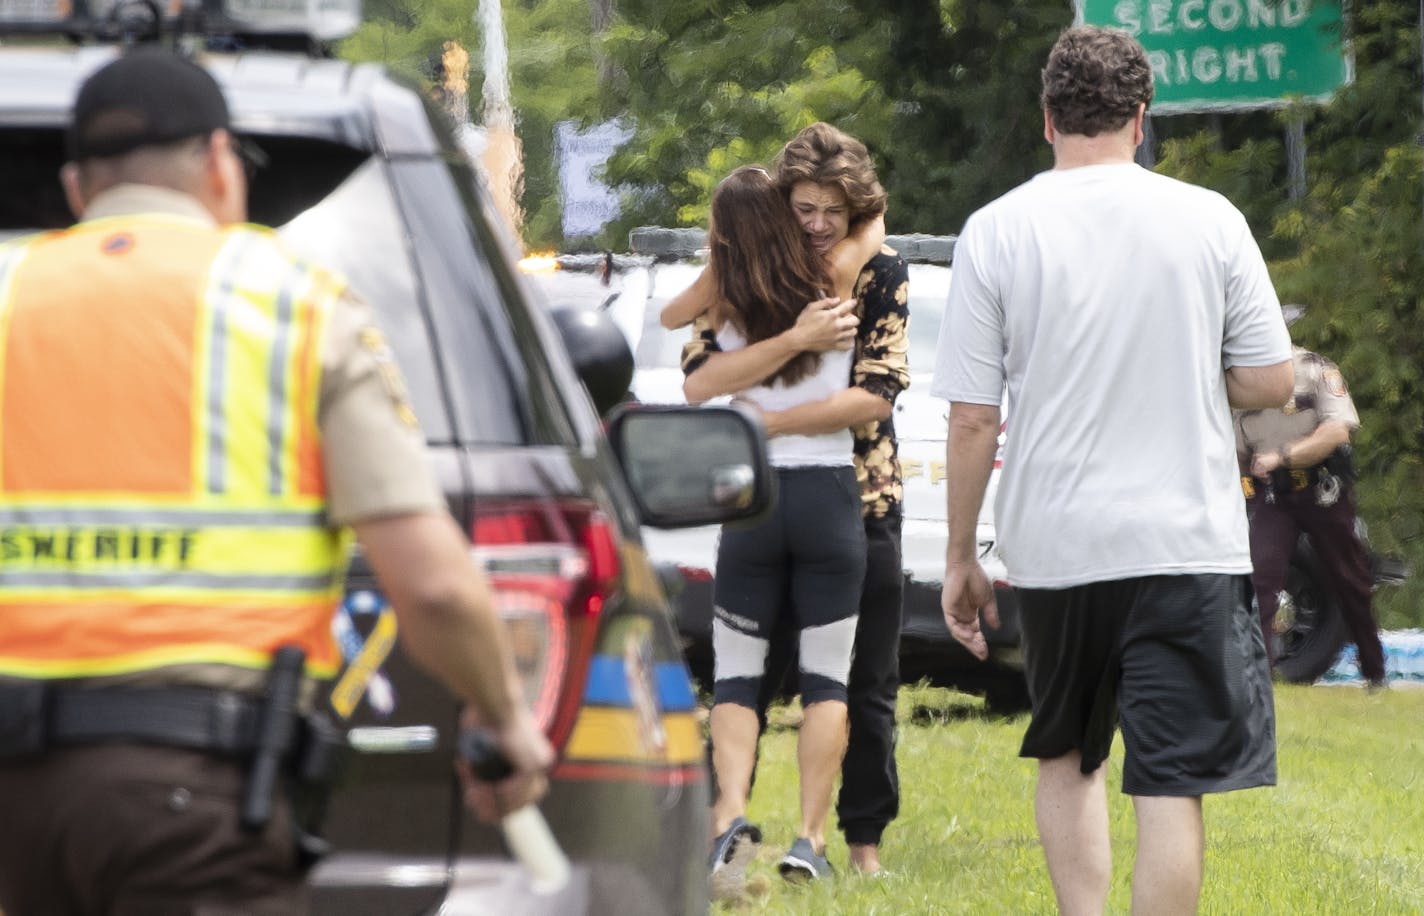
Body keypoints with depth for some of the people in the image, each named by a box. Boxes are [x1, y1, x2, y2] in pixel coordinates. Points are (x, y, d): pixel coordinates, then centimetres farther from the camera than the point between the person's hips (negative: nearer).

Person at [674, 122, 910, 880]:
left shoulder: (883, 276, -1)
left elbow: (875, 397, -13)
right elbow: (699, 375, -16)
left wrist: (764, 424, -19)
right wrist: (794, 340, -28)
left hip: (862, 503, 1)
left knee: (866, 688, 6)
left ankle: (864, 838, 15)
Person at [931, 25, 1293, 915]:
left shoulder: (997, 231, -2)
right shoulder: (1208, 219, -2)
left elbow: (972, 418, -3)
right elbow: (1270, 382, 1)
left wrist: (961, 556, 7)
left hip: (1052, 542, 1)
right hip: (1187, 541, -1)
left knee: (1067, 757, 21)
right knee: (1171, 787, -3)